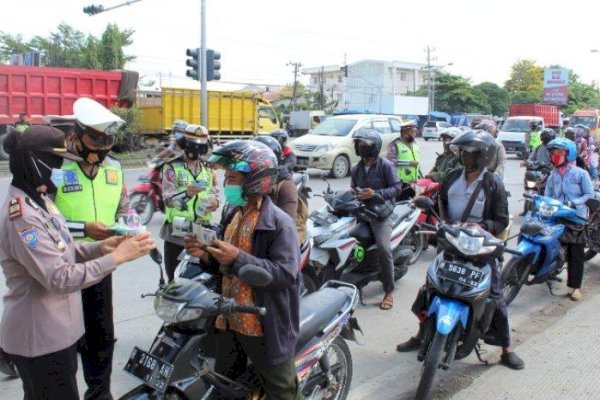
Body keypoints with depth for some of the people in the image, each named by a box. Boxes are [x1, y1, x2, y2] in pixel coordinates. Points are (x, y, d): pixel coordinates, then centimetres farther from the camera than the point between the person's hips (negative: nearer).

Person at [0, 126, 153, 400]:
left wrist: (101, 247, -4)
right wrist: (116, 257, -25)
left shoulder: (38, 201, 6)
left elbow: (59, 252, 12)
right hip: (39, 338, -10)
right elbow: (60, 278, -29)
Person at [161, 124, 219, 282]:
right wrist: (187, 193, -35)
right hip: (176, 232, -3)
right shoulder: (172, 167, -3)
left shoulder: (208, 169, 12)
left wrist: (214, 202, -16)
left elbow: (214, 196, 8)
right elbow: (167, 199, -15)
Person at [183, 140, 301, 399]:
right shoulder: (233, 216, 9)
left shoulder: (279, 223, -19)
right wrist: (206, 254, -3)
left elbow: (285, 274, -26)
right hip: (229, 321, 8)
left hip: (265, 326, -8)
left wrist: (238, 258, -31)